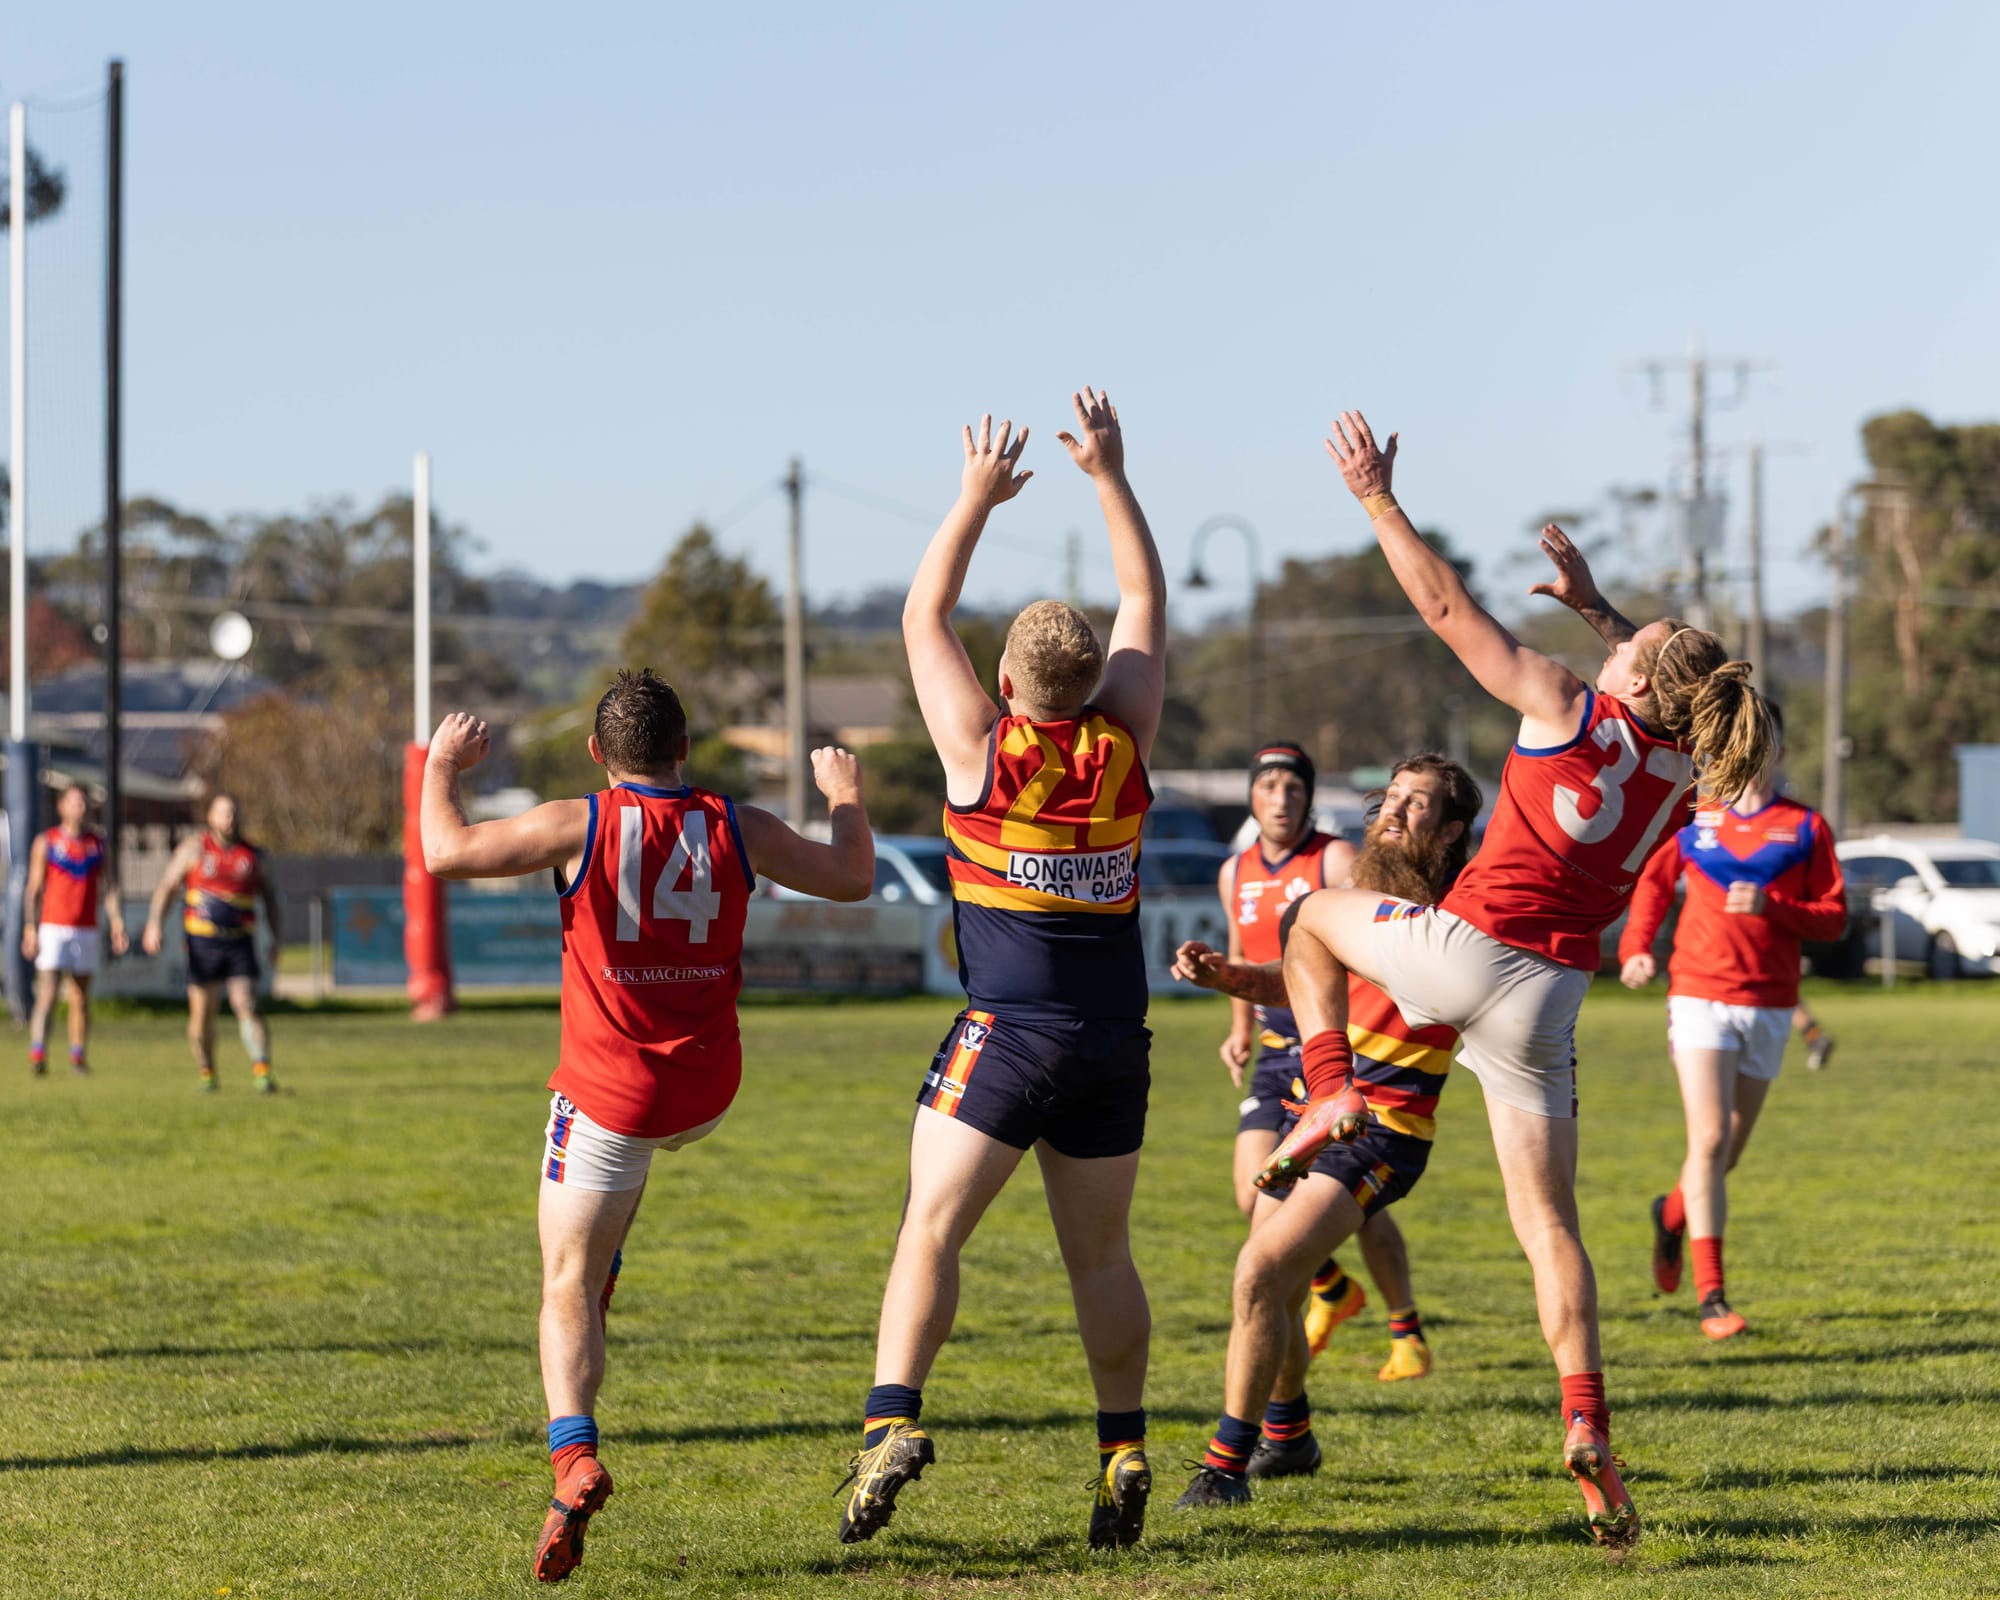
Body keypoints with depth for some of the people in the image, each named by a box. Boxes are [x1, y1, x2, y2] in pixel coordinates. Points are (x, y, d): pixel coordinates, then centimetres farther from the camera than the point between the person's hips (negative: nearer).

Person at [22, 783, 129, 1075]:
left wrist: (117, 923, -4)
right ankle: (37, 1055, -21)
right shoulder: (46, 843, 2)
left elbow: (108, 887, 9)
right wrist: (30, 929, -8)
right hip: (53, 928, -3)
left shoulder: (98, 844, 11)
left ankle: (78, 1058, 13)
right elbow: (34, 889, 0)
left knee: (80, 998, 6)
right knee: (47, 995, -13)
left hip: (86, 930, 3)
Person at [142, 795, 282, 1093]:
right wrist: (154, 923, -14)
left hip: (239, 942, 0)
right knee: (201, 1013, 5)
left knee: (247, 1006, -14)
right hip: (202, 942, 0)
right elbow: (167, 886, -1)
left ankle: (262, 1074, -20)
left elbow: (270, 896, 18)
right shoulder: (194, 848, 1)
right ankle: (207, 1075, 22)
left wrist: (276, 938, 13)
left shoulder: (254, 855, 6)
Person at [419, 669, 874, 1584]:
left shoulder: (581, 826, -12)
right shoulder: (738, 829, -2)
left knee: (566, 1287, -1)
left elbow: (447, 852, -14)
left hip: (609, 1090, -4)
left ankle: (574, 1455, -22)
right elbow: (852, 880, 10)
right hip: (708, 1091, 4)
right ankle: (601, 1286, 37)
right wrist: (847, 796, 29)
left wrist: (442, 766, 4)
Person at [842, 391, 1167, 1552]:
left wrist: (979, 500, 11)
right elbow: (1148, 605, 14)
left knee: (932, 1229, -9)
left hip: (1008, 1036, -4)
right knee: (1102, 1256, 12)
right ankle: (1124, 1453, 12)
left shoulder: (982, 749, -6)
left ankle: (894, 1418, -25)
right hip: (1114, 1041, 4)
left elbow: (924, 617, 6)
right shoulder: (1124, 746, 2)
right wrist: (1111, 477, 14)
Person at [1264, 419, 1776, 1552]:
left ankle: (1333, 1091, 10)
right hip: (1552, 995, 4)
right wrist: (1597, 605, 36)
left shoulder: (1571, 709, -7)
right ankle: (1588, 1427, -11)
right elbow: (1674, 688, 32)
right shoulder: (1684, 769, 7)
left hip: (1467, 948, -4)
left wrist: (1379, 499, 5)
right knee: (1550, 1222, 6)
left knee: (1319, 915, 28)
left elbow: (1449, 606, -3)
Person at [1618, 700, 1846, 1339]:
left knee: (1729, 1147, 12)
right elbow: (1652, 880, 16)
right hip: (1700, 995, -2)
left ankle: (1673, 1214, 45)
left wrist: (1769, 907, -16)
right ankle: (1711, 1296, -15)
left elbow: (1834, 918, 0)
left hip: (1770, 1005, 2)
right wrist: (1635, 948, 0)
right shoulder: (1693, 819, 4)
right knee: (1709, 1140, -14)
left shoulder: (1806, 827, 3)